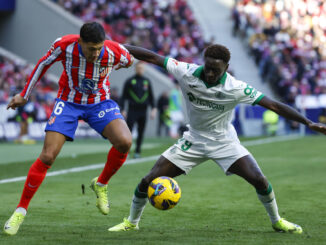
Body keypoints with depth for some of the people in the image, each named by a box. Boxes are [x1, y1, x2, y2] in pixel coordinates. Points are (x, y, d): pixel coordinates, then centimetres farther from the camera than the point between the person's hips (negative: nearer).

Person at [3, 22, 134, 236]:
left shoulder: (115, 52, -23)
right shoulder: (64, 46, -24)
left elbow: (129, 61, 4)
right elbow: (44, 64, -3)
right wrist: (24, 95, 7)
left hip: (100, 103, 1)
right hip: (69, 103, -1)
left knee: (125, 142, -25)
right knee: (47, 156, -14)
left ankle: (101, 184, 3)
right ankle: (21, 210, 0)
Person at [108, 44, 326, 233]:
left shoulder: (236, 89, -25)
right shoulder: (187, 73, -20)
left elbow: (274, 105, -25)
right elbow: (153, 57, -15)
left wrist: (309, 123, -29)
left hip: (224, 142, -2)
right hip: (193, 141, 2)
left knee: (259, 180, -18)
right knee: (148, 180, -6)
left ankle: (277, 221, 10)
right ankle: (132, 222, 19)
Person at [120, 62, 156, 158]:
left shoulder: (147, 81, 11)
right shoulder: (129, 81, 3)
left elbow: (151, 96, 17)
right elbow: (123, 96, 4)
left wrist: (153, 109, 9)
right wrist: (123, 109, -2)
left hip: (143, 111, 3)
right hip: (132, 110, -3)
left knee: (141, 132, 5)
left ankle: (137, 151, 12)